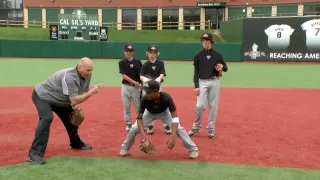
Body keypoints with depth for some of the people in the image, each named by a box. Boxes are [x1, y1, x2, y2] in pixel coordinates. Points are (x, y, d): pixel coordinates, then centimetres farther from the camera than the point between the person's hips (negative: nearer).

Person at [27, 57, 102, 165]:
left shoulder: (86, 75, -12)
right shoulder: (69, 77, -38)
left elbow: (83, 92, 3)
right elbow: (74, 100, -40)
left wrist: (74, 104, -14)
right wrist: (92, 92, -39)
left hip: (59, 100, 9)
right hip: (43, 95, -8)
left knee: (71, 118, 15)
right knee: (47, 118, -30)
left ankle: (76, 143, 39)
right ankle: (34, 153, -28)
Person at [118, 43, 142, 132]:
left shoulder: (137, 62, 3)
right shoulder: (122, 62, 0)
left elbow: (141, 75, 4)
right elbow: (123, 75, -9)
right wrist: (134, 82, -19)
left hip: (136, 87, 0)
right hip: (126, 87, 0)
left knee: (139, 106, 3)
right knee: (126, 106, 6)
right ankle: (128, 123, 18)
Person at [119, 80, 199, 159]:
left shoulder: (166, 98, -40)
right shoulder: (145, 99, -36)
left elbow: (175, 117, -38)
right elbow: (139, 118, -28)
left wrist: (173, 136, -50)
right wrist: (143, 134, -44)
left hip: (164, 113, -1)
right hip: (149, 113, 1)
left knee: (178, 128, -17)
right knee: (135, 128, -12)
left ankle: (193, 149, 3)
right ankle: (125, 148, 15)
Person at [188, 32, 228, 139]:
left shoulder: (217, 55, 5)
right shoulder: (198, 55, 4)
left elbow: (225, 68, 10)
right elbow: (196, 72, 1)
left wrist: (222, 67, -14)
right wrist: (196, 86, -7)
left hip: (214, 82, 1)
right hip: (202, 82, -1)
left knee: (213, 106, 3)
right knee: (200, 106, -8)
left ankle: (211, 129, 14)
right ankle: (196, 127, 10)